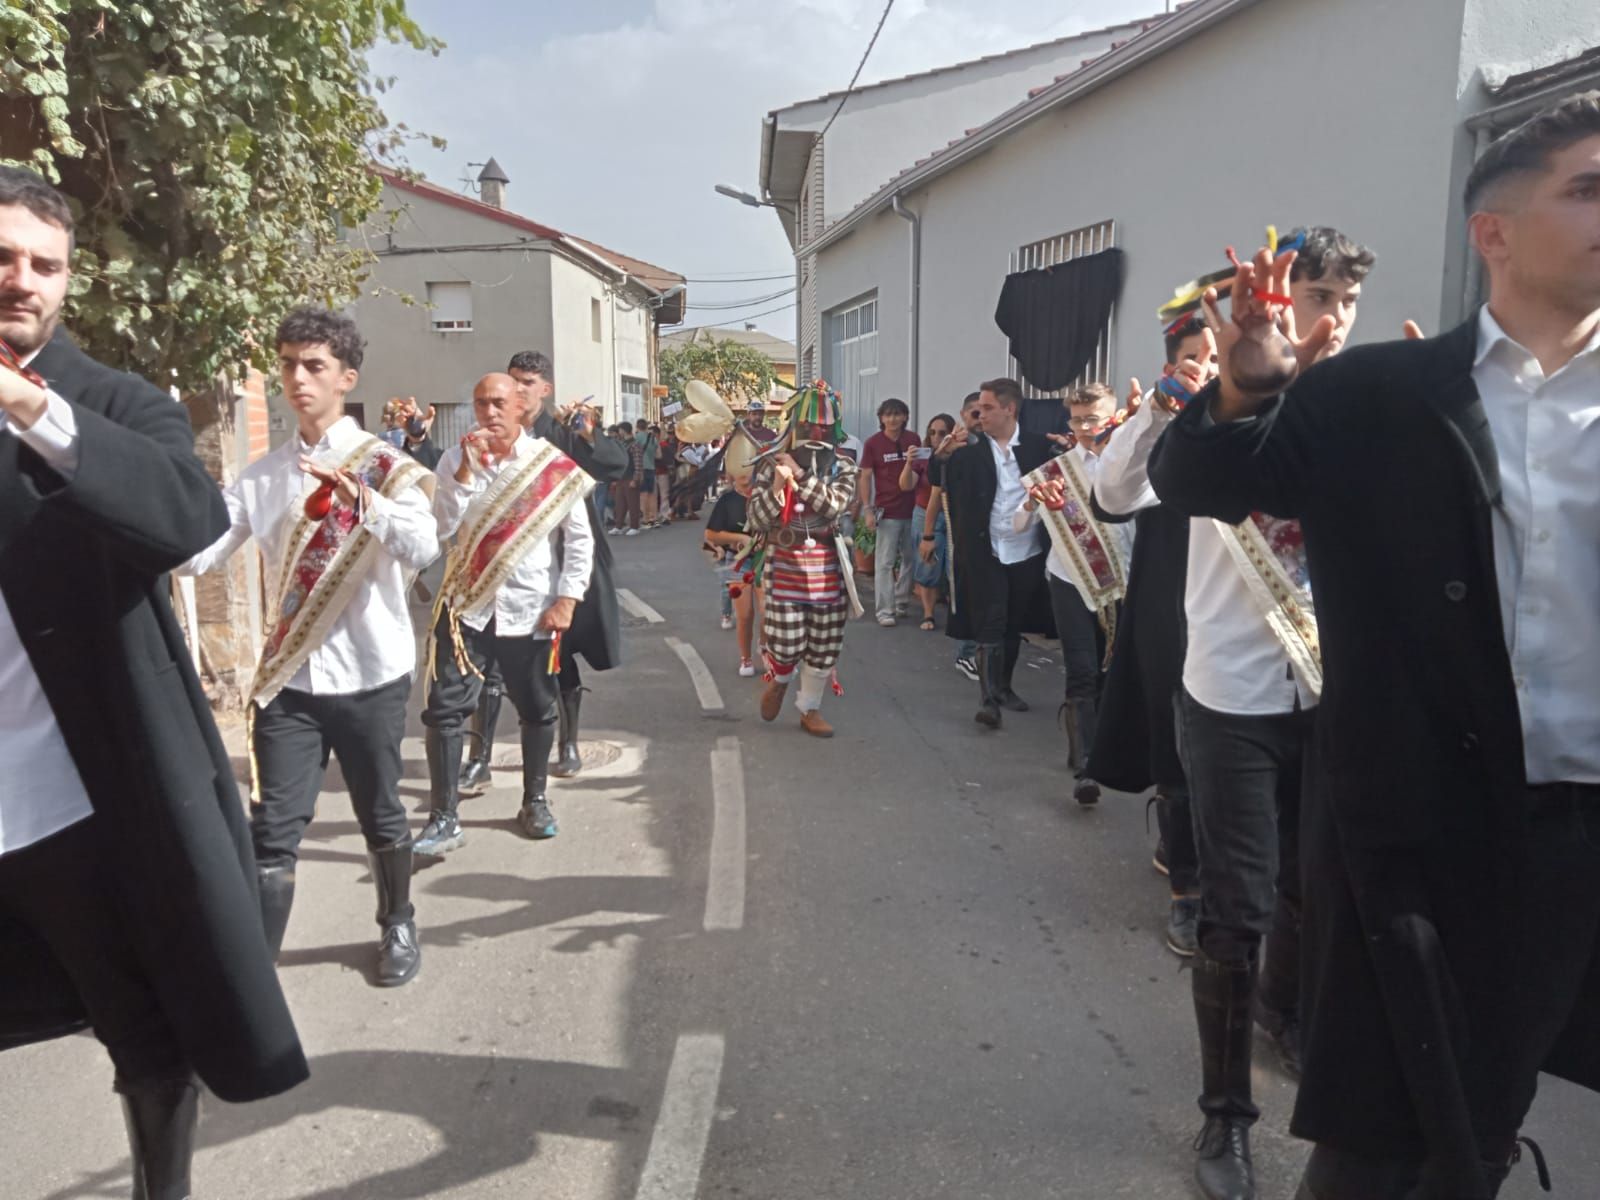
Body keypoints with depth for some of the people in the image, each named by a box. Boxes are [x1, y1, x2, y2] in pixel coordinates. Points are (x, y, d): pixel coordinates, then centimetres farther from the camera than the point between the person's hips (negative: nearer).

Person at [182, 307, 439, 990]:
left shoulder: (381, 464, -6)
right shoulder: (262, 476, 6)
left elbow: (424, 549, -22)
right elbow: (197, 554, -1)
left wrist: (357, 494, -35)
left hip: (370, 672, -2)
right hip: (288, 675, 2)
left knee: (380, 814, 14)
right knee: (273, 830, 1)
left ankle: (398, 928, 37)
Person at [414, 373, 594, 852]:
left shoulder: (553, 465, -4)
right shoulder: (455, 460, 1)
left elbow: (580, 538, -2)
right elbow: (442, 526, -11)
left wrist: (567, 600, -9)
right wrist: (468, 467, -18)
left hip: (531, 609, 0)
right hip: (466, 605, 1)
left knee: (537, 710, 12)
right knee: (444, 710, -4)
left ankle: (535, 802, 32)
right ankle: (443, 818, 6)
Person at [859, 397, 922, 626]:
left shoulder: (913, 440, 5)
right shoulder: (873, 443, -2)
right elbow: (866, 477, -2)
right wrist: (868, 509, -6)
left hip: (912, 509, 4)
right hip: (887, 511, -3)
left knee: (911, 558, 11)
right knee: (885, 562, -2)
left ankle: (902, 602, 27)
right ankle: (884, 611, 1)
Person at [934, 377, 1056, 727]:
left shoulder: (1038, 445, 2)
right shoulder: (970, 449, -2)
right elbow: (938, 481, -6)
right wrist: (944, 451, -23)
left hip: (1027, 553, 2)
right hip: (985, 552, -2)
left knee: (1013, 626, 15)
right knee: (989, 626, -5)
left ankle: (1004, 687, 31)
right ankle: (988, 698, -5)